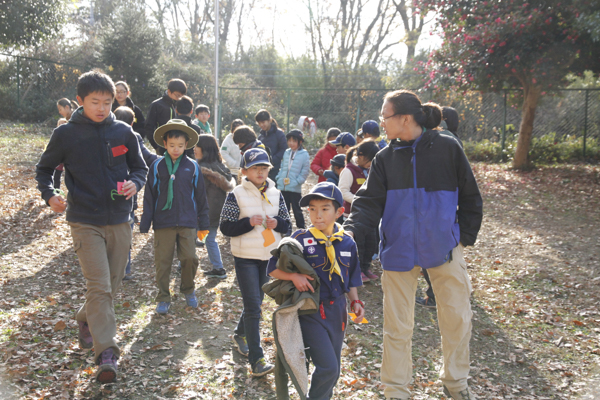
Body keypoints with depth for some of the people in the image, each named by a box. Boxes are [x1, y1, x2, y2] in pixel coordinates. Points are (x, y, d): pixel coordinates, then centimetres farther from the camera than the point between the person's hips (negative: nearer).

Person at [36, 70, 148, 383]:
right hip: (85, 222, -3)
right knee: (99, 286, -12)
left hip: (120, 221, 3)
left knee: (112, 285, 13)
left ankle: (86, 320, 41)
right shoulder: (66, 134, -4)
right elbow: (44, 168, 9)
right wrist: (49, 195, -8)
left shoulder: (123, 132, 2)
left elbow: (139, 167, 12)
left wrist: (135, 183, -10)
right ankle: (106, 352, -8)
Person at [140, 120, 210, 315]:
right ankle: (163, 298, 16)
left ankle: (188, 290, 23)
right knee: (162, 261, 3)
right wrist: (145, 224, 2)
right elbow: (149, 196, 4)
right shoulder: (157, 166, 2)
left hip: (187, 222, 0)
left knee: (190, 258, -3)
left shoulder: (192, 167, 4)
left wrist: (203, 224, 10)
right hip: (163, 222, 0)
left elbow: (200, 196, 10)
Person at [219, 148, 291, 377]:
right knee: (253, 306, -8)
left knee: (256, 301, 19)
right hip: (245, 257, -5)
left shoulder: (276, 194, 6)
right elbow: (225, 227, -9)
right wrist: (249, 222, -22)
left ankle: (240, 334, 45)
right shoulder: (236, 195, -7)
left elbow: (287, 224, 10)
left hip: (269, 256, 5)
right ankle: (256, 360, -6)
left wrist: (277, 223, -11)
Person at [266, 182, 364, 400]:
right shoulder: (300, 240, -11)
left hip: (337, 312, 5)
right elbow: (273, 269, -8)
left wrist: (355, 302, -1)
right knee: (328, 367, -13)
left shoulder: (347, 243, 2)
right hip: (310, 312, -5)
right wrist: (294, 276, -24)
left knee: (333, 371, 15)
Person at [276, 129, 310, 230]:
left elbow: (305, 172, -7)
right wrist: (278, 178, 3)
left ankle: (302, 229, 16)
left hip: (295, 188, -5)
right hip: (282, 187, 5)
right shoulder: (286, 153, 9)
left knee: (296, 209, 3)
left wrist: (296, 182, -14)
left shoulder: (304, 155, -6)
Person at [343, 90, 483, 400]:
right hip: (399, 249, 1)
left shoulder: (447, 148, -4)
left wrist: (465, 237, -1)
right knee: (397, 325, 6)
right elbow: (370, 202, -4)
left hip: (443, 246, -1)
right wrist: (350, 229, -21)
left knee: (457, 317, 8)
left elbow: (469, 197, 3)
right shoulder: (385, 158, 2)